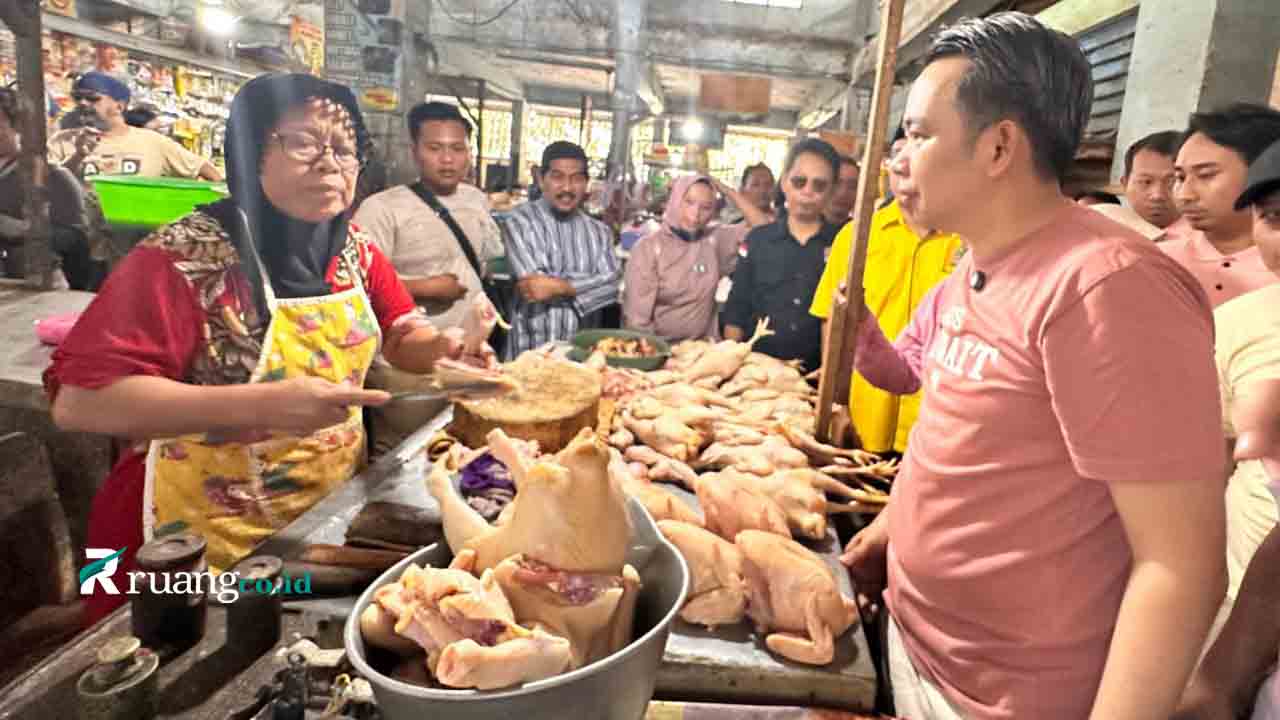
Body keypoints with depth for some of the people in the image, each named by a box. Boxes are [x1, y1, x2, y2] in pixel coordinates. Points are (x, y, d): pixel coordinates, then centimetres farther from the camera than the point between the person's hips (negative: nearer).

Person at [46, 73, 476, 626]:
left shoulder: (355, 250, -1)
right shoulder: (185, 257, -19)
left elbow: (401, 336, 9)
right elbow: (78, 401, -25)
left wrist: (441, 349, -14)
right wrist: (263, 404, -33)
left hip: (331, 515, 6)